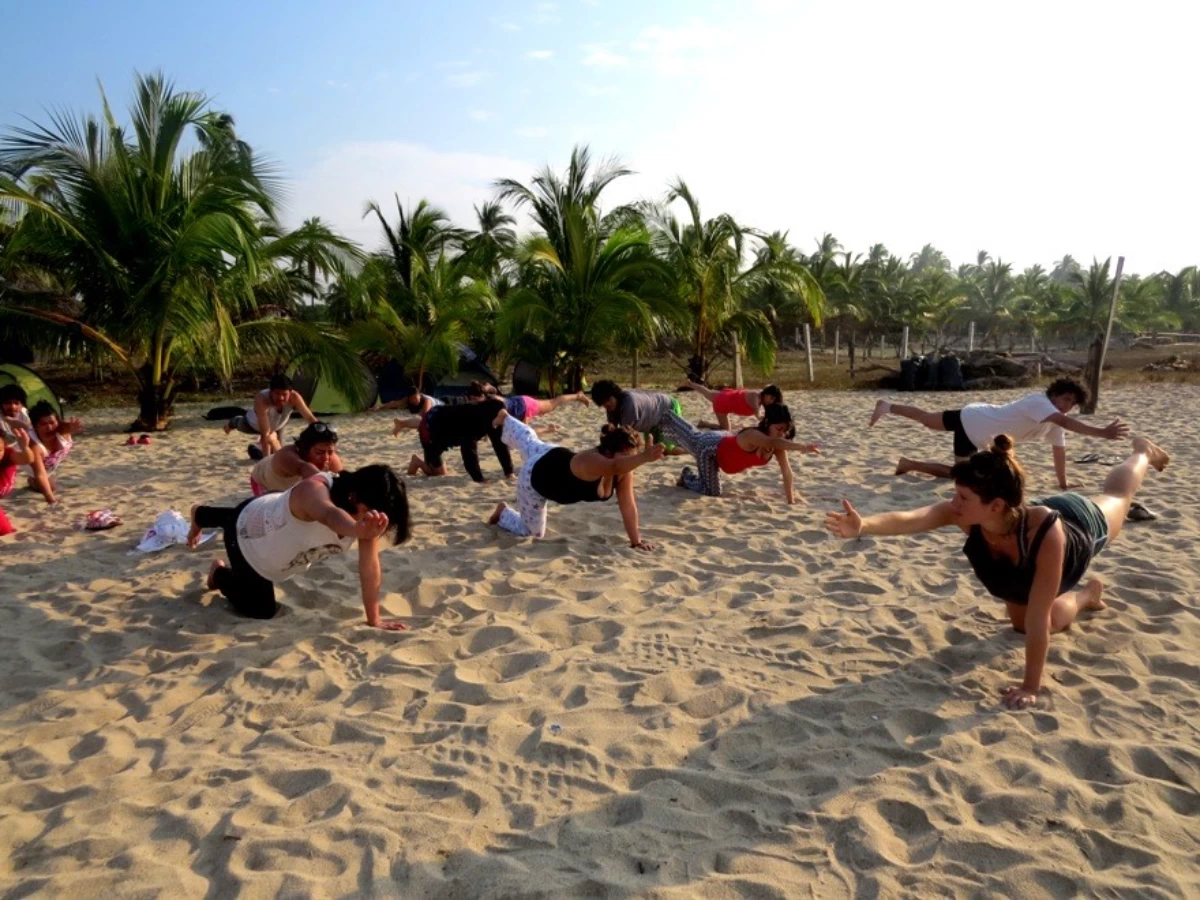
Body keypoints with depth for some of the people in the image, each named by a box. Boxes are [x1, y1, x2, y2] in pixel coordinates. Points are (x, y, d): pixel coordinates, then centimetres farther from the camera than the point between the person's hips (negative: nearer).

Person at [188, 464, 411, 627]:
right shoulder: (314, 490, -48)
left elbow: (370, 566, -25)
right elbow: (330, 516, -73)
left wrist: (374, 619, -27)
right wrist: (358, 529, -95)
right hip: (247, 530, -6)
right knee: (261, 610, 0)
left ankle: (200, 515, 66)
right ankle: (219, 574, 28)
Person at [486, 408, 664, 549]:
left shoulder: (624, 471, -27)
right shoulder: (591, 461, -50)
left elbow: (628, 505, -25)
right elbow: (615, 467, -73)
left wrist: (636, 541, -29)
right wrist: (644, 458, -89)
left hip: (558, 458, 7)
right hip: (536, 475, -7)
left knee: (531, 443, 39)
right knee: (531, 532, 7)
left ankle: (505, 419, 66)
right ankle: (503, 513, 34)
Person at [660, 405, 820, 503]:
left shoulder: (777, 445, -22)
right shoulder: (753, 435, -46)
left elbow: (786, 471, -20)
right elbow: (773, 443, -68)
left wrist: (790, 499, -27)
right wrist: (801, 447, -81)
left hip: (725, 441, 7)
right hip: (710, 446, -7)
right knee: (711, 491, -3)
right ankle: (687, 476, 26)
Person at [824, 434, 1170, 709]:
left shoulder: (1045, 530, -53)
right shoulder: (966, 515, -44)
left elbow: (1039, 619, -48)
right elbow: (908, 519, -64)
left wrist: (1030, 687, -42)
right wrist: (864, 525, -84)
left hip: (1083, 524, -3)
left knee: (1116, 495, 30)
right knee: (1021, 622, 21)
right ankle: (1086, 593, 47)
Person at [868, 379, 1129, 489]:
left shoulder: (1053, 422, 0)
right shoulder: (1039, 403, -28)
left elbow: (1059, 448, 3)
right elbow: (1065, 422, -44)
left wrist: (1063, 483, -3)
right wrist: (1103, 433, -51)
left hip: (979, 432, 9)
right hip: (973, 420, -9)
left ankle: (888, 407, 29)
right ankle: (910, 464, 11)